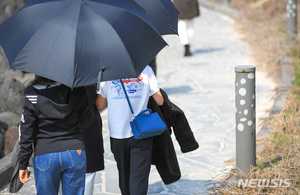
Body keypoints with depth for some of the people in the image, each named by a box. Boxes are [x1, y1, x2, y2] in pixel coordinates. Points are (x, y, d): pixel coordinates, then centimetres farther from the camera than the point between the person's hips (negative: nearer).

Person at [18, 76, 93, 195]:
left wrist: (22, 164, 2)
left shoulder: (32, 93, -8)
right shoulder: (77, 90, -3)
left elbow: (27, 131, -4)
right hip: (75, 153, 2)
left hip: (45, 156, -2)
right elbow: (87, 121, 8)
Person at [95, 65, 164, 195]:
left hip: (117, 134, 2)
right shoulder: (146, 69, -3)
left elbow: (100, 105, 0)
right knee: (139, 177, -4)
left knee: (124, 175, 18)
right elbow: (160, 101, 0)